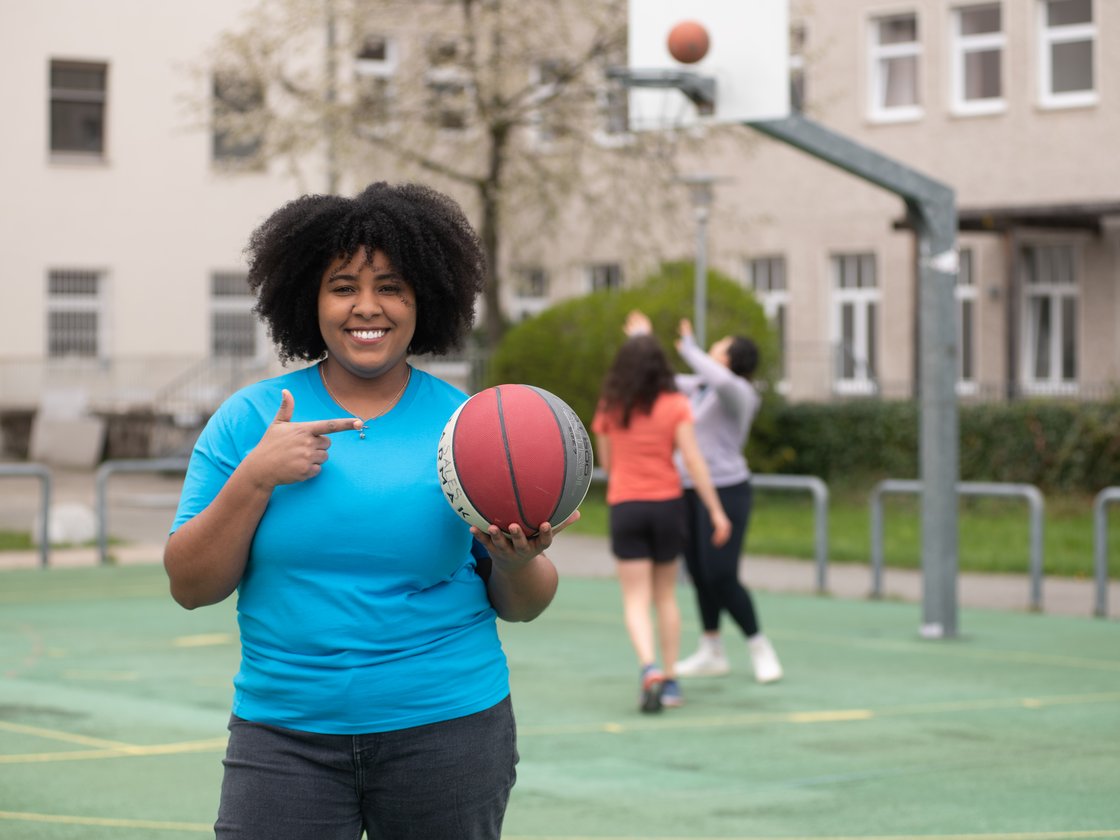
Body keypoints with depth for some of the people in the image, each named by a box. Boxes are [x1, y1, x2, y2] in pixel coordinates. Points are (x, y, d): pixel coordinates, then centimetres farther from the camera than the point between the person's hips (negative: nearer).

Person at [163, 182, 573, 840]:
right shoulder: (248, 420, 2)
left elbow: (523, 607, 6)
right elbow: (191, 587, -2)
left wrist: (518, 563, -16)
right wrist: (254, 478, -14)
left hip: (447, 730, 1)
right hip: (285, 733, -1)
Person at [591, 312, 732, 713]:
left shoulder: (609, 409, -1)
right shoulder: (675, 406, -5)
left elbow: (606, 463, 9)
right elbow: (693, 461, -9)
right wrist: (717, 512, -6)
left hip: (624, 507, -1)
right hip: (667, 502, 1)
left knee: (636, 600, 0)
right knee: (666, 596, 15)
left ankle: (650, 667, -23)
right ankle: (671, 680, 16)